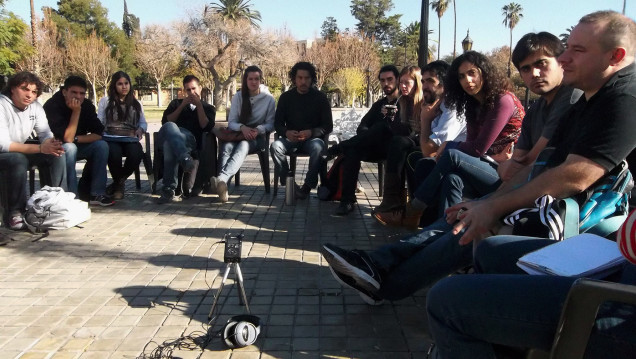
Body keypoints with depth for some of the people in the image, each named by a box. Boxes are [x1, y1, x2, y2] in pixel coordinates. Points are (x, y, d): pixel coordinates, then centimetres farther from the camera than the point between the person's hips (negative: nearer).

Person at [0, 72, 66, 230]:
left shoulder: (35, 106, -4)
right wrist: (40, 148, -38)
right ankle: (15, 212, -26)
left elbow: (45, 133, -3)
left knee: (57, 154, -13)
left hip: (21, 151, 7)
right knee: (19, 160, -37)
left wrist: (51, 143, -30)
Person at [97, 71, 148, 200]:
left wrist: (140, 129, -5)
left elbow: (143, 123, 18)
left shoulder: (136, 104, 23)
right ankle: (119, 184, -6)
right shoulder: (105, 101, 16)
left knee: (137, 154, -34)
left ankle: (118, 183, -4)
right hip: (111, 139, -2)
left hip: (130, 140, 2)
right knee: (114, 153, -38)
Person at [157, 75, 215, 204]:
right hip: (169, 135, 1)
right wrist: (182, 105, 8)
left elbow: (207, 127, 7)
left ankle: (169, 189, -49)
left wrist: (199, 105, 6)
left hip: (190, 138, -1)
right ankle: (185, 158, -65)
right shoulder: (176, 103, 34)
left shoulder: (208, 108, 29)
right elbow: (165, 122, 13)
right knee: (169, 126, -40)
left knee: (170, 144, -40)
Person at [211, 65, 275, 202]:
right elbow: (231, 122, 6)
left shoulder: (269, 98, 4)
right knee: (227, 146, -35)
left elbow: (271, 123, 3)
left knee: (243, 146, -38)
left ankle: (222, 178, -60)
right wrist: (242, 127, -17)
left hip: (257, 136, -2)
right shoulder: (238, 97, 9)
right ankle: (222, 186, -54)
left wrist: (259, 129, -19)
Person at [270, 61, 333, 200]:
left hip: (313, 138, -2)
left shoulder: (320, 97, 1)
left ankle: (307, 186, -24)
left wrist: (311, 132, -21)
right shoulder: (286, 97, 7)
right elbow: (277, 123, 8)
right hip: (291, 139, 2)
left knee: (318, 147, -37)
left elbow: (328, 126, -1)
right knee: (275, 146, -29)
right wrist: (286, 132, -17)